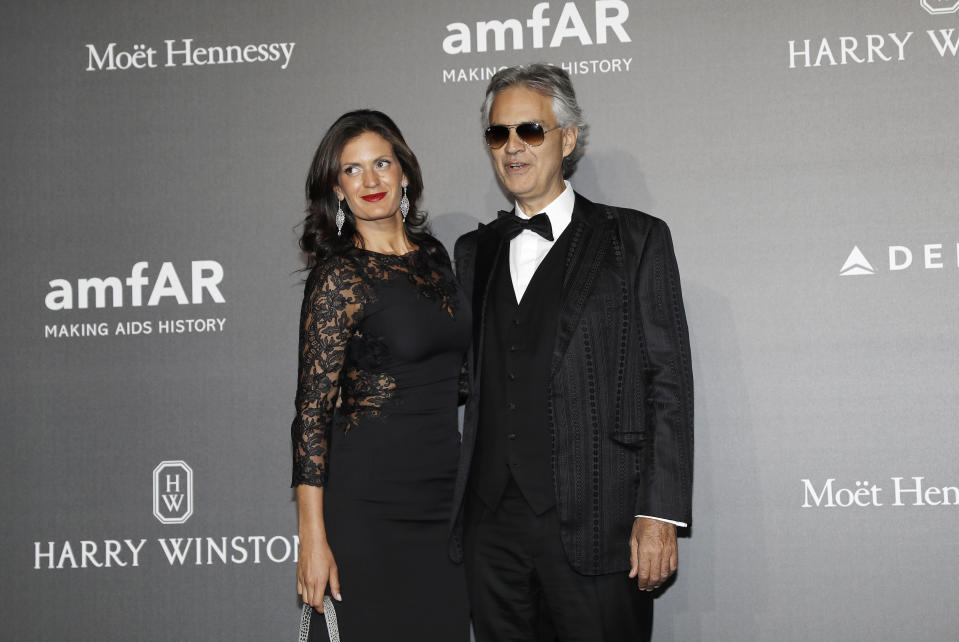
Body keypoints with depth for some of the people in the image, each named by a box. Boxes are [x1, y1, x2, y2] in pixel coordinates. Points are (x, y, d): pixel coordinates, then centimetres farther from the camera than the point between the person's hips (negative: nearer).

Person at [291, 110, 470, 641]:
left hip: (443, 494, 6)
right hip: (368, 501, -6)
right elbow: (312, 411, -13)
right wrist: (313, 538, -16)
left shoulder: (433, 255, 9)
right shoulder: (339, 277, -11)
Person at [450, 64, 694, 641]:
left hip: (595, 524, -4)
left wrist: (660, 513, -11)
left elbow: (668, 382, -3)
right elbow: (470, 377, 16)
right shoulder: (474, 251, 16)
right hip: (492, 524, 4)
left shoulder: (635, 240, 3)